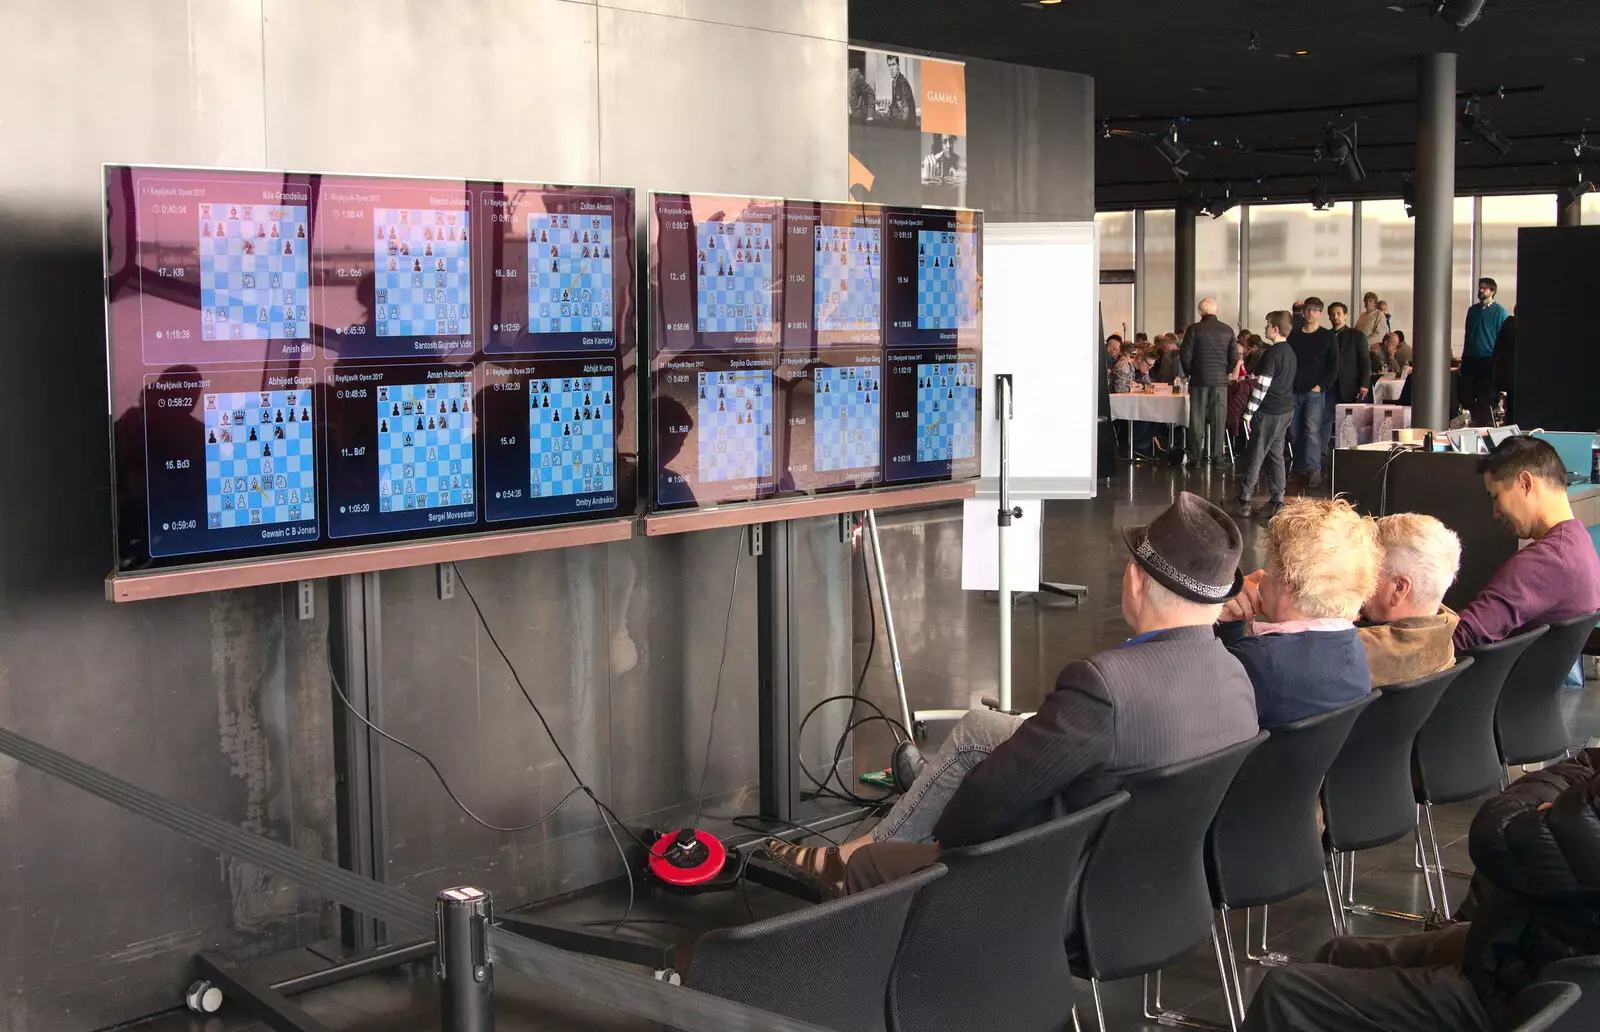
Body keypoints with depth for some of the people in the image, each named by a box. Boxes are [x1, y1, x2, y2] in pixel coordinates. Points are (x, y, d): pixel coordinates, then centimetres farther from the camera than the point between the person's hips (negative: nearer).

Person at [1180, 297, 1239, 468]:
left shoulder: (1194, 329, -6)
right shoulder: (1228, 330, 1)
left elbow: (1185, 356, -6)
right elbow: (1235, 358, 2)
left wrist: (1189, 373, 10)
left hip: (1199, 380, -1)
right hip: (1220, 380, 1)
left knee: (1197, 419, 3)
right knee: (1218, 419, 6)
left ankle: (1195, 457, 2)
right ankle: (1217, 456, 6)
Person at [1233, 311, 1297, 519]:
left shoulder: (1272, 353, -17)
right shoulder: (1290, 352, 12)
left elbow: (1262, 385, -19)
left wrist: (1249, 412, -15)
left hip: (1269, 412, -9)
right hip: (1286, 410, 9)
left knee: (1255, 455, -4)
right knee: (1276, 455, 12)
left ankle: (1244, 501, -1)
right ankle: (1277, 500, 12)